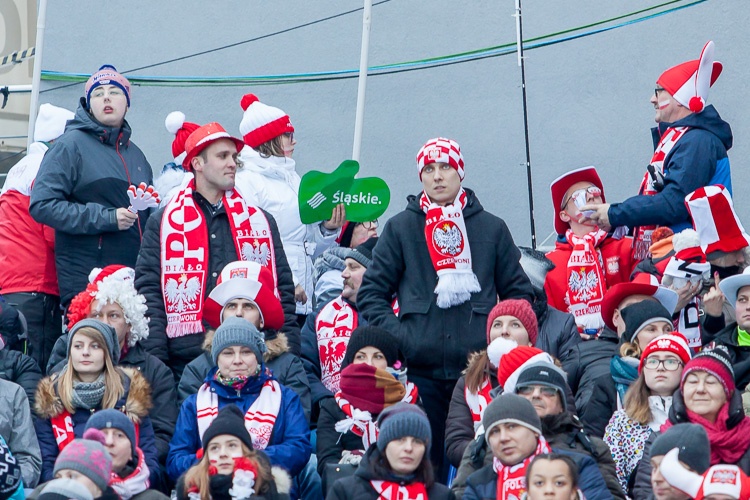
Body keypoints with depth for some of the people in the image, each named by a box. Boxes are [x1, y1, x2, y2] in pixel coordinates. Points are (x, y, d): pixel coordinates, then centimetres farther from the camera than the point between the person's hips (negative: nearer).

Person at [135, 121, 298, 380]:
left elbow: (282, 291, 14)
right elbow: (148, 290, 1)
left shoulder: (260, 222, 16)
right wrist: (154, 361, -8)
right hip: (186, 362, -2)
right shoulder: (164, 222, 8)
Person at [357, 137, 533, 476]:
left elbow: (519, 293, 15)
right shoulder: (400, 228, 10)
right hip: (420, 369, 0)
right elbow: (371, 293, 9)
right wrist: (395, 336, -5)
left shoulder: (491, 228, 12)